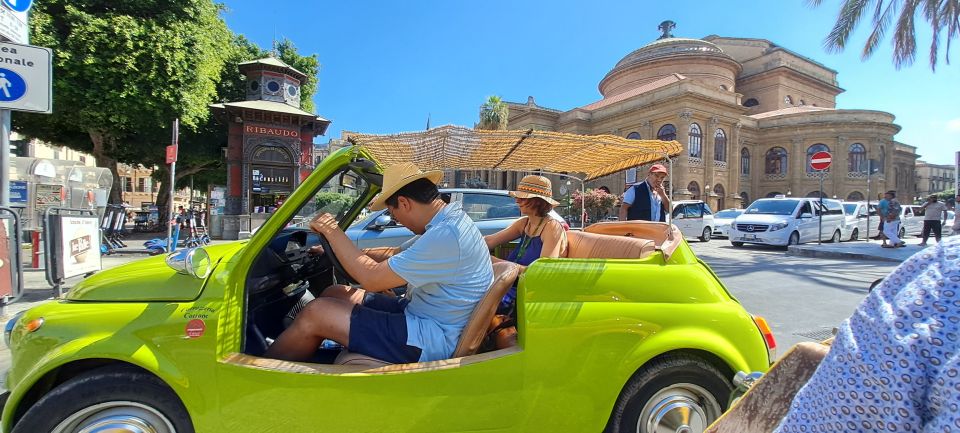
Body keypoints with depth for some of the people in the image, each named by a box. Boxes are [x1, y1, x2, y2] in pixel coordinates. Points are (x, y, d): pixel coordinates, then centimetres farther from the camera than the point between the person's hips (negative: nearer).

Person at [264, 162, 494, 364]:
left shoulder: (447, 234, -26)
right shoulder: (448, 221, 7)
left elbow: (372, 279, -22)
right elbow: (394, 254, 18)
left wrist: (333, 232, -11)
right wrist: (338, 249, 15)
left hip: (432, 340, -10)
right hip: (424, 316, 10)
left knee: (316, 313, -10)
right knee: (334, 294, 10)